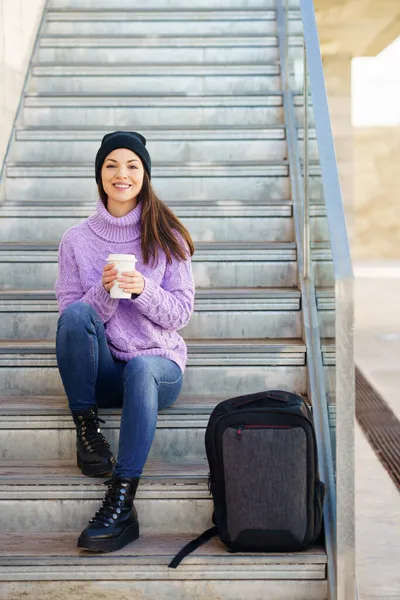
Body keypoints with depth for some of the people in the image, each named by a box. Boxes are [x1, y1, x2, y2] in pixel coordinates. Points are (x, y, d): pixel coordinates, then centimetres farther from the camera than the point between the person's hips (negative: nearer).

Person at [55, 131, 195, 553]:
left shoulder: (167, 237, 3)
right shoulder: (77, 240, 4)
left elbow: (181, 313, -1)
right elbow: (70, 317, 1)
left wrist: (143, 290, -20)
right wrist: (104, 290, -18)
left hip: (158, 363, -1)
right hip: (102, 370, 1)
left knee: (140, 367, -37)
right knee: (77, 314, -29)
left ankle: (120, 506, -42)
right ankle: (87, 427, -15)